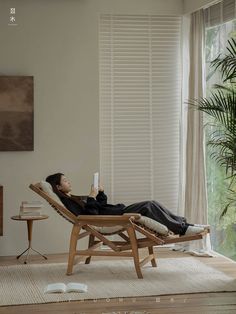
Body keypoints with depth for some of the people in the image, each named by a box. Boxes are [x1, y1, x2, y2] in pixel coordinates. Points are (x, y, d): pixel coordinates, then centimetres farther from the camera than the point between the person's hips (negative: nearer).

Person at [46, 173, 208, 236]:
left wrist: (100, 192, 11)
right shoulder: (66, 202, -7)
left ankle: (184, 223, -6)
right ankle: (182, 229, -16)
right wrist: (92, 198, -21)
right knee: (148, 206, -19)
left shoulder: (73, 198, 24)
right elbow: (88, 216, -22)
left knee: (150, 204, -5)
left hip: (115, 212, 10)